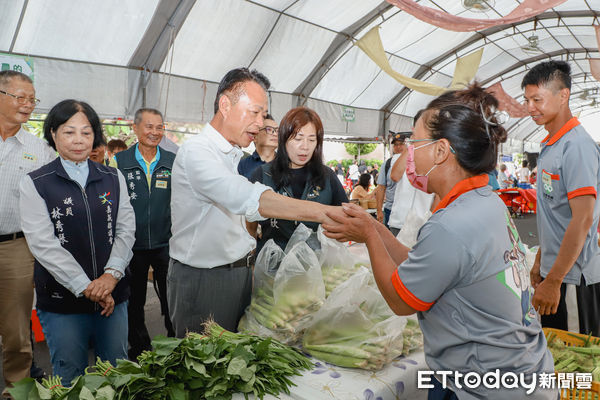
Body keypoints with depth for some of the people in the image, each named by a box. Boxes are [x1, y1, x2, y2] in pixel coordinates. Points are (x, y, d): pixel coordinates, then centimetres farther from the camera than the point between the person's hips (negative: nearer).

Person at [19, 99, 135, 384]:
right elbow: (43, 243, -11)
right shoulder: (34, 184, -3)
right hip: (61, 299, -2)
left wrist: (112, 275, -14)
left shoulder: (113, 178, 6)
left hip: (113, 295, 3)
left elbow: (126, 230, 1)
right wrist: (86, 287, -15)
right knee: (70, 380, 13)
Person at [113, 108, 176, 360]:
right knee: (134, 301, 14)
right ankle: (139, 349, 32)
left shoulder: (173, 162, 2)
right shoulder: (119, 162, 0)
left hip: (166, 243, 0)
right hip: (132, 244, 0)